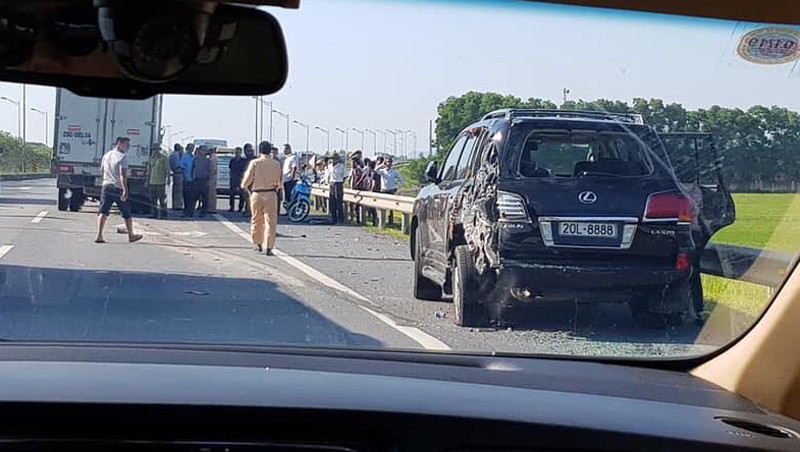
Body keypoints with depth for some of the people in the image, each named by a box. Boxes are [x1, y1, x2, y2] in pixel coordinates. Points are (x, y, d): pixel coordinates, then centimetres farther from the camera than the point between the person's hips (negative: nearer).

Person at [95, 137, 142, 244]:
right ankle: (131, 235, 20)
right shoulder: (122, 157, -11)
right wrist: (125, 190, -25)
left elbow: (101, 170, 25)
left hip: (106, 186, 5)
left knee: (103, 212, 0)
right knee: (126, 213, 9)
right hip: (118, 188, -5)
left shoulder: (106, 155, 12)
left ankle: (99, 235, -12)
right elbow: (122, 175, -20)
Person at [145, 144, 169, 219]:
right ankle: (154, 213, 12)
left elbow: (167, 170, -2)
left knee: (162, 199, -4)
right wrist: (147, 181, 17)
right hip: (152, 182, 5)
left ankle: (163, 214, 0)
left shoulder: (164, 158, -1)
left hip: (161, 182, -5)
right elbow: (149, 171, 20)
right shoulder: (151, 158, 14)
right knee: (153, 199, 6)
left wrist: (168, 178, -11)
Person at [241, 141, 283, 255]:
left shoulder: (254, 163, -6)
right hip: (271, 194, 0)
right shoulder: (276, 164, 0)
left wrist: (244, 186, 15)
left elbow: (248, 178, -6)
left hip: (256, 194, 0)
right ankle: (269, 247, -8)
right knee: (270, 221, 0)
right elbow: (280, 182, 8)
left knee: (256, 220, 16)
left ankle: (258, 244, 26)